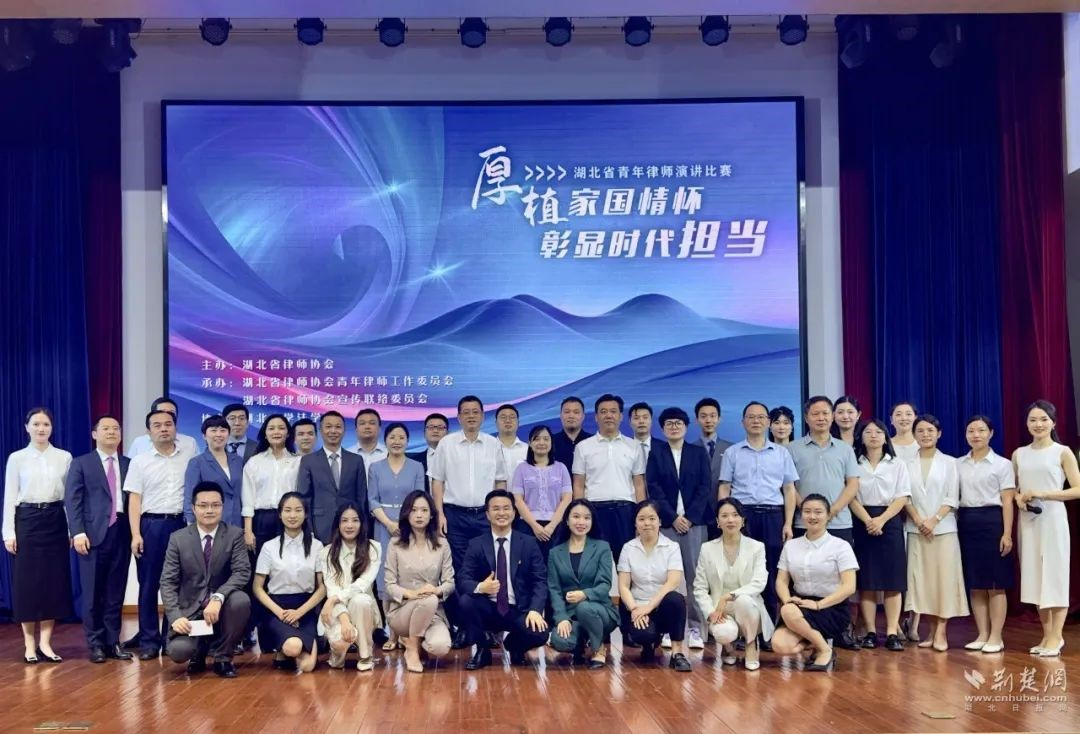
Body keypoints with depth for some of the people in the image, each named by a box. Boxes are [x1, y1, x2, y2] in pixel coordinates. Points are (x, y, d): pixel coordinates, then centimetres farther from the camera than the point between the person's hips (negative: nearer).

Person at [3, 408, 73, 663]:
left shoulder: (64, 457, 5)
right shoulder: (17, 458, 2)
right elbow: (10, 497, 1)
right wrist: (9, 532, -6)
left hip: (55, 521, 2)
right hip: (27, 521, -1)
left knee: (54, 580, 1)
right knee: (26, 581, 1)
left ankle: (45, 642, 8)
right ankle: (29, 644, 9)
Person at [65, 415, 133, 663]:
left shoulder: (129, 464, 13)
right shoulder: (81, 464, 7)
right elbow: (72, 499, -1)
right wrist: (77, 532, -12)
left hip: (122, 533, 2)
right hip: (93, 534, -2)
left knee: (116, 591, 6)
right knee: (93, 592, 2)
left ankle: (113, 641, 13)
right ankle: (96, 643, 9)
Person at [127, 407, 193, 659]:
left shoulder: (189, 459, 5)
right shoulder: (140, 461, 5)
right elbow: (134, 500, 2)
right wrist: (136, 534, -7)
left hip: (181, 524, 0)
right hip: (150, 525, 0)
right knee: (148, 585, 3)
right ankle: (149, 641, 9)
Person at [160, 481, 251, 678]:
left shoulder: (234, 535, -2)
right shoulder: (178, 538, -1)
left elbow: (242, 572, -13)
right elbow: (168, 582, -4)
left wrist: (218, 598, -30)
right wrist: (176, 616, -20)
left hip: (222, 606, 1)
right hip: (190, 609, -1)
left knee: (241, 599, -32)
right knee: (178, 651, -27)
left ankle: (222, 656, -7)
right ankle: (200, 650, 14)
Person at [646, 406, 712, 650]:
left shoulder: (699, 453, 12)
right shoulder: (655, 454, 10)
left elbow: (705, 488, 4)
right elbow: (654, 488, 2)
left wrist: (690, 517, -7)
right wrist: (673, 518, -8)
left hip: (695, 521, 0)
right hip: (667, 522, 0)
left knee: (695, 574, -4)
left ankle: (695, 628, -1)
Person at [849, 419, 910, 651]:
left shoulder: (897, 465, 9)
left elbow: (902, 498, 0)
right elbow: (851, 497, -1)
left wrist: (881, 520, -13)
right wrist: (868, 521, -16)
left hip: (890, 522, 0)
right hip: (862, 524, 0)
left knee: (892, 580, -3)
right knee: (866, 580, -1)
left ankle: (892, 633, -2)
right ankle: (870, 632, 3)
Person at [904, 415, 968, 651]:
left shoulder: (949, 462, 5)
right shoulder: (908, 464, 7)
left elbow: (952, 498, -2)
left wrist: (934, 520, -13)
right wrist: (918, 521, -11)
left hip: (943, 528, -1)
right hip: (916, 529, 2)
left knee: (944, 578, -5)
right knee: (922, 579, 1)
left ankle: (941, 632, -4)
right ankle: (934, 630, 7)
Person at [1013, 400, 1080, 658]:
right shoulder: (1019, 454, 10)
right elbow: (1012, 488, 18)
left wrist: (1042, 494, -16)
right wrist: (1018, 498, -5)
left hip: (1052, 519, -4)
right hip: (1027, 521, 4)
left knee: (1055, 575, -4)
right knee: (1035, 576, 5)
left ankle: (1056, 638, 2)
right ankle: (1047, 636, 13)